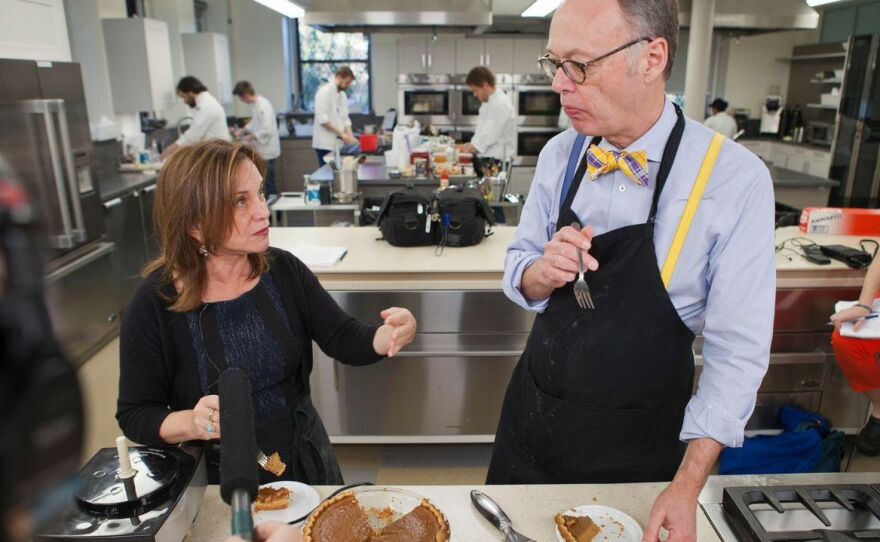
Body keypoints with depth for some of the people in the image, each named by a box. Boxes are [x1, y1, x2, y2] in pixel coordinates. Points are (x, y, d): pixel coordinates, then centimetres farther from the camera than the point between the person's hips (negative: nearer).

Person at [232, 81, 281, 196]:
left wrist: (250, 138, -17)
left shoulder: (263, 106, -21)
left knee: (268, 182, -2)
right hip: (261, 149, 9)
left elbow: (267, 130, -25)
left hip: (267, 151, -9)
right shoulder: (255, 104, 9)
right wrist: (241, 131, 14)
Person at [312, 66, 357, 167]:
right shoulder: (325, 92, -11)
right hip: (325, 144, -8)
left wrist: (351, 137, 1)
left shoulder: (343, 95, 14)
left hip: (337, 143, 8)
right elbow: (322, 119, -19)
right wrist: (341, 133, -17)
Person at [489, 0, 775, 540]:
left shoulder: (735, 179, -20)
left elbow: (737, 351, -15)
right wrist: (542, 273, -21)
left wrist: (687, 486, -16)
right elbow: (518, 264, 3)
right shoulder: (559, 155, -7)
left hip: (635, 444, -3)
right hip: (532, 413, 4)